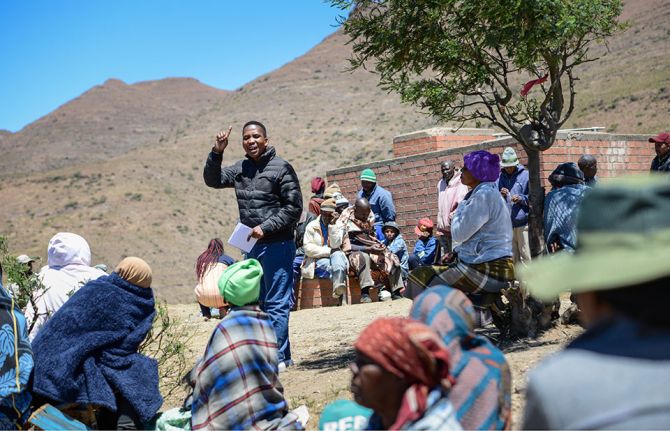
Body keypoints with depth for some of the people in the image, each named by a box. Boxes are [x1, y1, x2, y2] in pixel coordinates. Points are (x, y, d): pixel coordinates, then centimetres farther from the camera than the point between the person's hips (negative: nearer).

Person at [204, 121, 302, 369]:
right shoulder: (240, 169, 12)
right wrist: (216, 153, 0)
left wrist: (266, 228, -17)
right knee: (258, 302, 13)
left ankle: (279, 357, -3)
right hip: (252, 247, 8)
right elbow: (213, 180, 15)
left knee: (276, 303, -6)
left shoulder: (281, 168, -8)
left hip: (277, 245, -8)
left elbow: (294, 207, -10)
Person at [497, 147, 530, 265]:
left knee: (525, 255, -5)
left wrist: (521, 198, -15)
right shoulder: (499, 178, 10)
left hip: (523, 223, -4)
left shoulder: (525, 175, 0)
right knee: (512, 256, 9)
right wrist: (500, 195, -8)